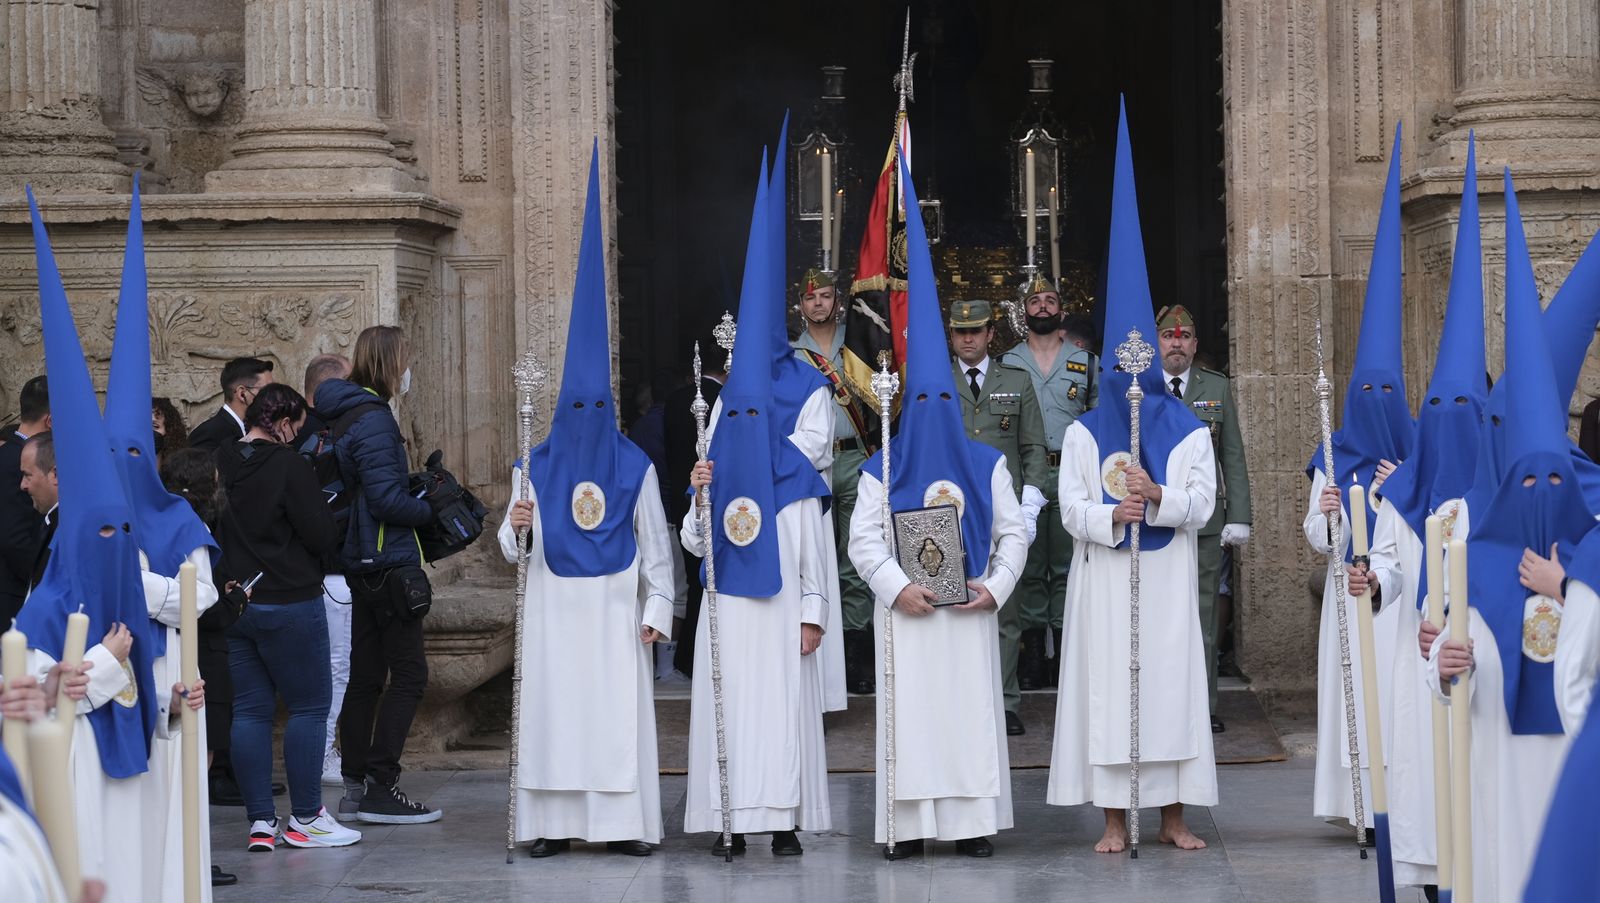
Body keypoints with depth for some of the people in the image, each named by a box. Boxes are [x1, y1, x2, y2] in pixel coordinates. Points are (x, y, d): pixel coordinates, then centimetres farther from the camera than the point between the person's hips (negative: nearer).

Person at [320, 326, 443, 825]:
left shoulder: (349, 415, 14)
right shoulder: (373, 419, -17)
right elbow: (387, 498, -22)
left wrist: (422, 484, 8)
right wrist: (430, 509, -7)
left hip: (362, 565, 10)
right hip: (388, 563, -10)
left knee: (366, 675, 12)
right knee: (409, 675, -6)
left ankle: (355, 786, 15)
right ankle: (380, 787, -6)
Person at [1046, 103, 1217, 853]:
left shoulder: (1189, 431, 4)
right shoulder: (1083, 433, 4)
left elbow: (1203, 504, -3)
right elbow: (1070, 509, -2)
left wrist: (1159, 496, -21)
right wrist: (1111, 514, -21)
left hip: (1168, 576, 0)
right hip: (1104, 579, 0)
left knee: (1170, 679, 0)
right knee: (1107, 682, -2)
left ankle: (1172, 813, 7)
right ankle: (1115, 816, 3)